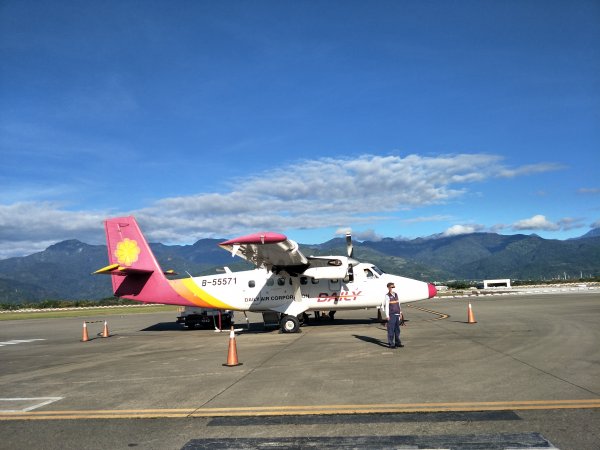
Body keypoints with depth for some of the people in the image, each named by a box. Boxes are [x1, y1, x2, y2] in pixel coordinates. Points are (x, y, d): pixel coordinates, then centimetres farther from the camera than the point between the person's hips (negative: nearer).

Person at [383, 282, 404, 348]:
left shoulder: (396, 295, 14)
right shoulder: (387, 296, -6)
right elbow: (386, 306, -9)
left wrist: (400, 313, 17)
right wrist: (387, 315, -13)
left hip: (397, 314, 7)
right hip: (391, 315, -7)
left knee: (397, 329, 11)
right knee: (391, 330, -4)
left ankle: (397, 343, 19)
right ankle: (391, 344, 1)